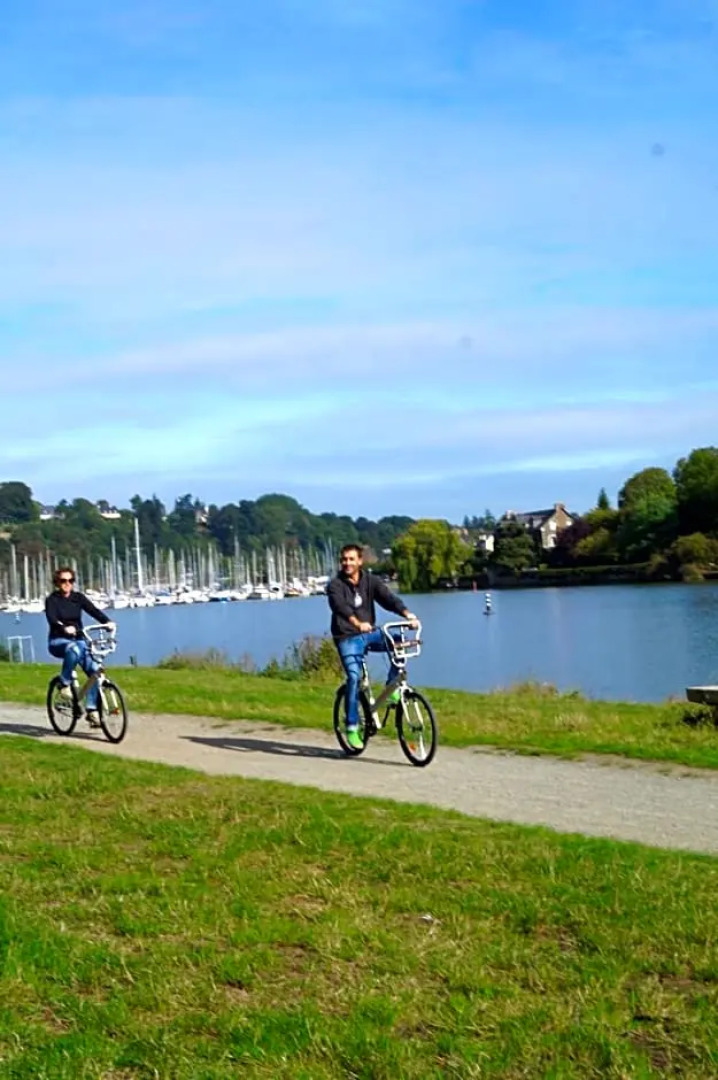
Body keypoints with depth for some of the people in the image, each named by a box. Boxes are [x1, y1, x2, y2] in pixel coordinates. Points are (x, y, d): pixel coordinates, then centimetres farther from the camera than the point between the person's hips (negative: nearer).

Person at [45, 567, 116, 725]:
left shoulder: (78, 597, 4)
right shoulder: (52, 600, -5)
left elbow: (93, 610, -11)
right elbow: (52, 619, -24)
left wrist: (108, 622, -31)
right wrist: (64, 628, -45)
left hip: (78, 640, 4)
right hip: (58, 641, -4)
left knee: (95, 670, -17)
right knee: (73, 649, -40)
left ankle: (91, 710, -10)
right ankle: (65, 684, -22)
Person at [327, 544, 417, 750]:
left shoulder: (371, 581, 2)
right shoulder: (335, 585, -8)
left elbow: (388, 598, -14)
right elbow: (341, 606, -28)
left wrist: (406, 613, -34)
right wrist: (357, 623, -48)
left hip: (370, 633, 4)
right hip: (347, 637, -3)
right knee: (354, 677, -20)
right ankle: (352, 727, -11)